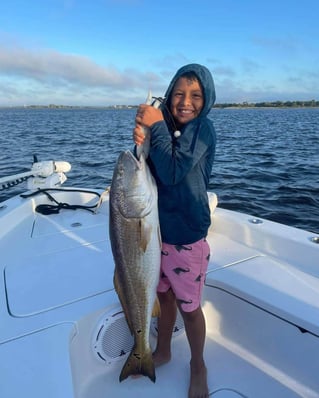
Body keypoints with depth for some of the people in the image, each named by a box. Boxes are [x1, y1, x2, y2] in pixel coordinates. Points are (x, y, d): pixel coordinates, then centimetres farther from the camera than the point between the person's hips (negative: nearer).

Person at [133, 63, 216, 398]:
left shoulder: (202, 128, -12)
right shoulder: (164, 126, 3)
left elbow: (173, 173, -23)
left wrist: (156, 127, -19)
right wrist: (141, 144, -17)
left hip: (186, 235, -5)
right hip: (157, 229, 5)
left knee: (188, 307, 11)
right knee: (164, 295, 22)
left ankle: (198, 367, 39)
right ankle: (162, 352, 47)